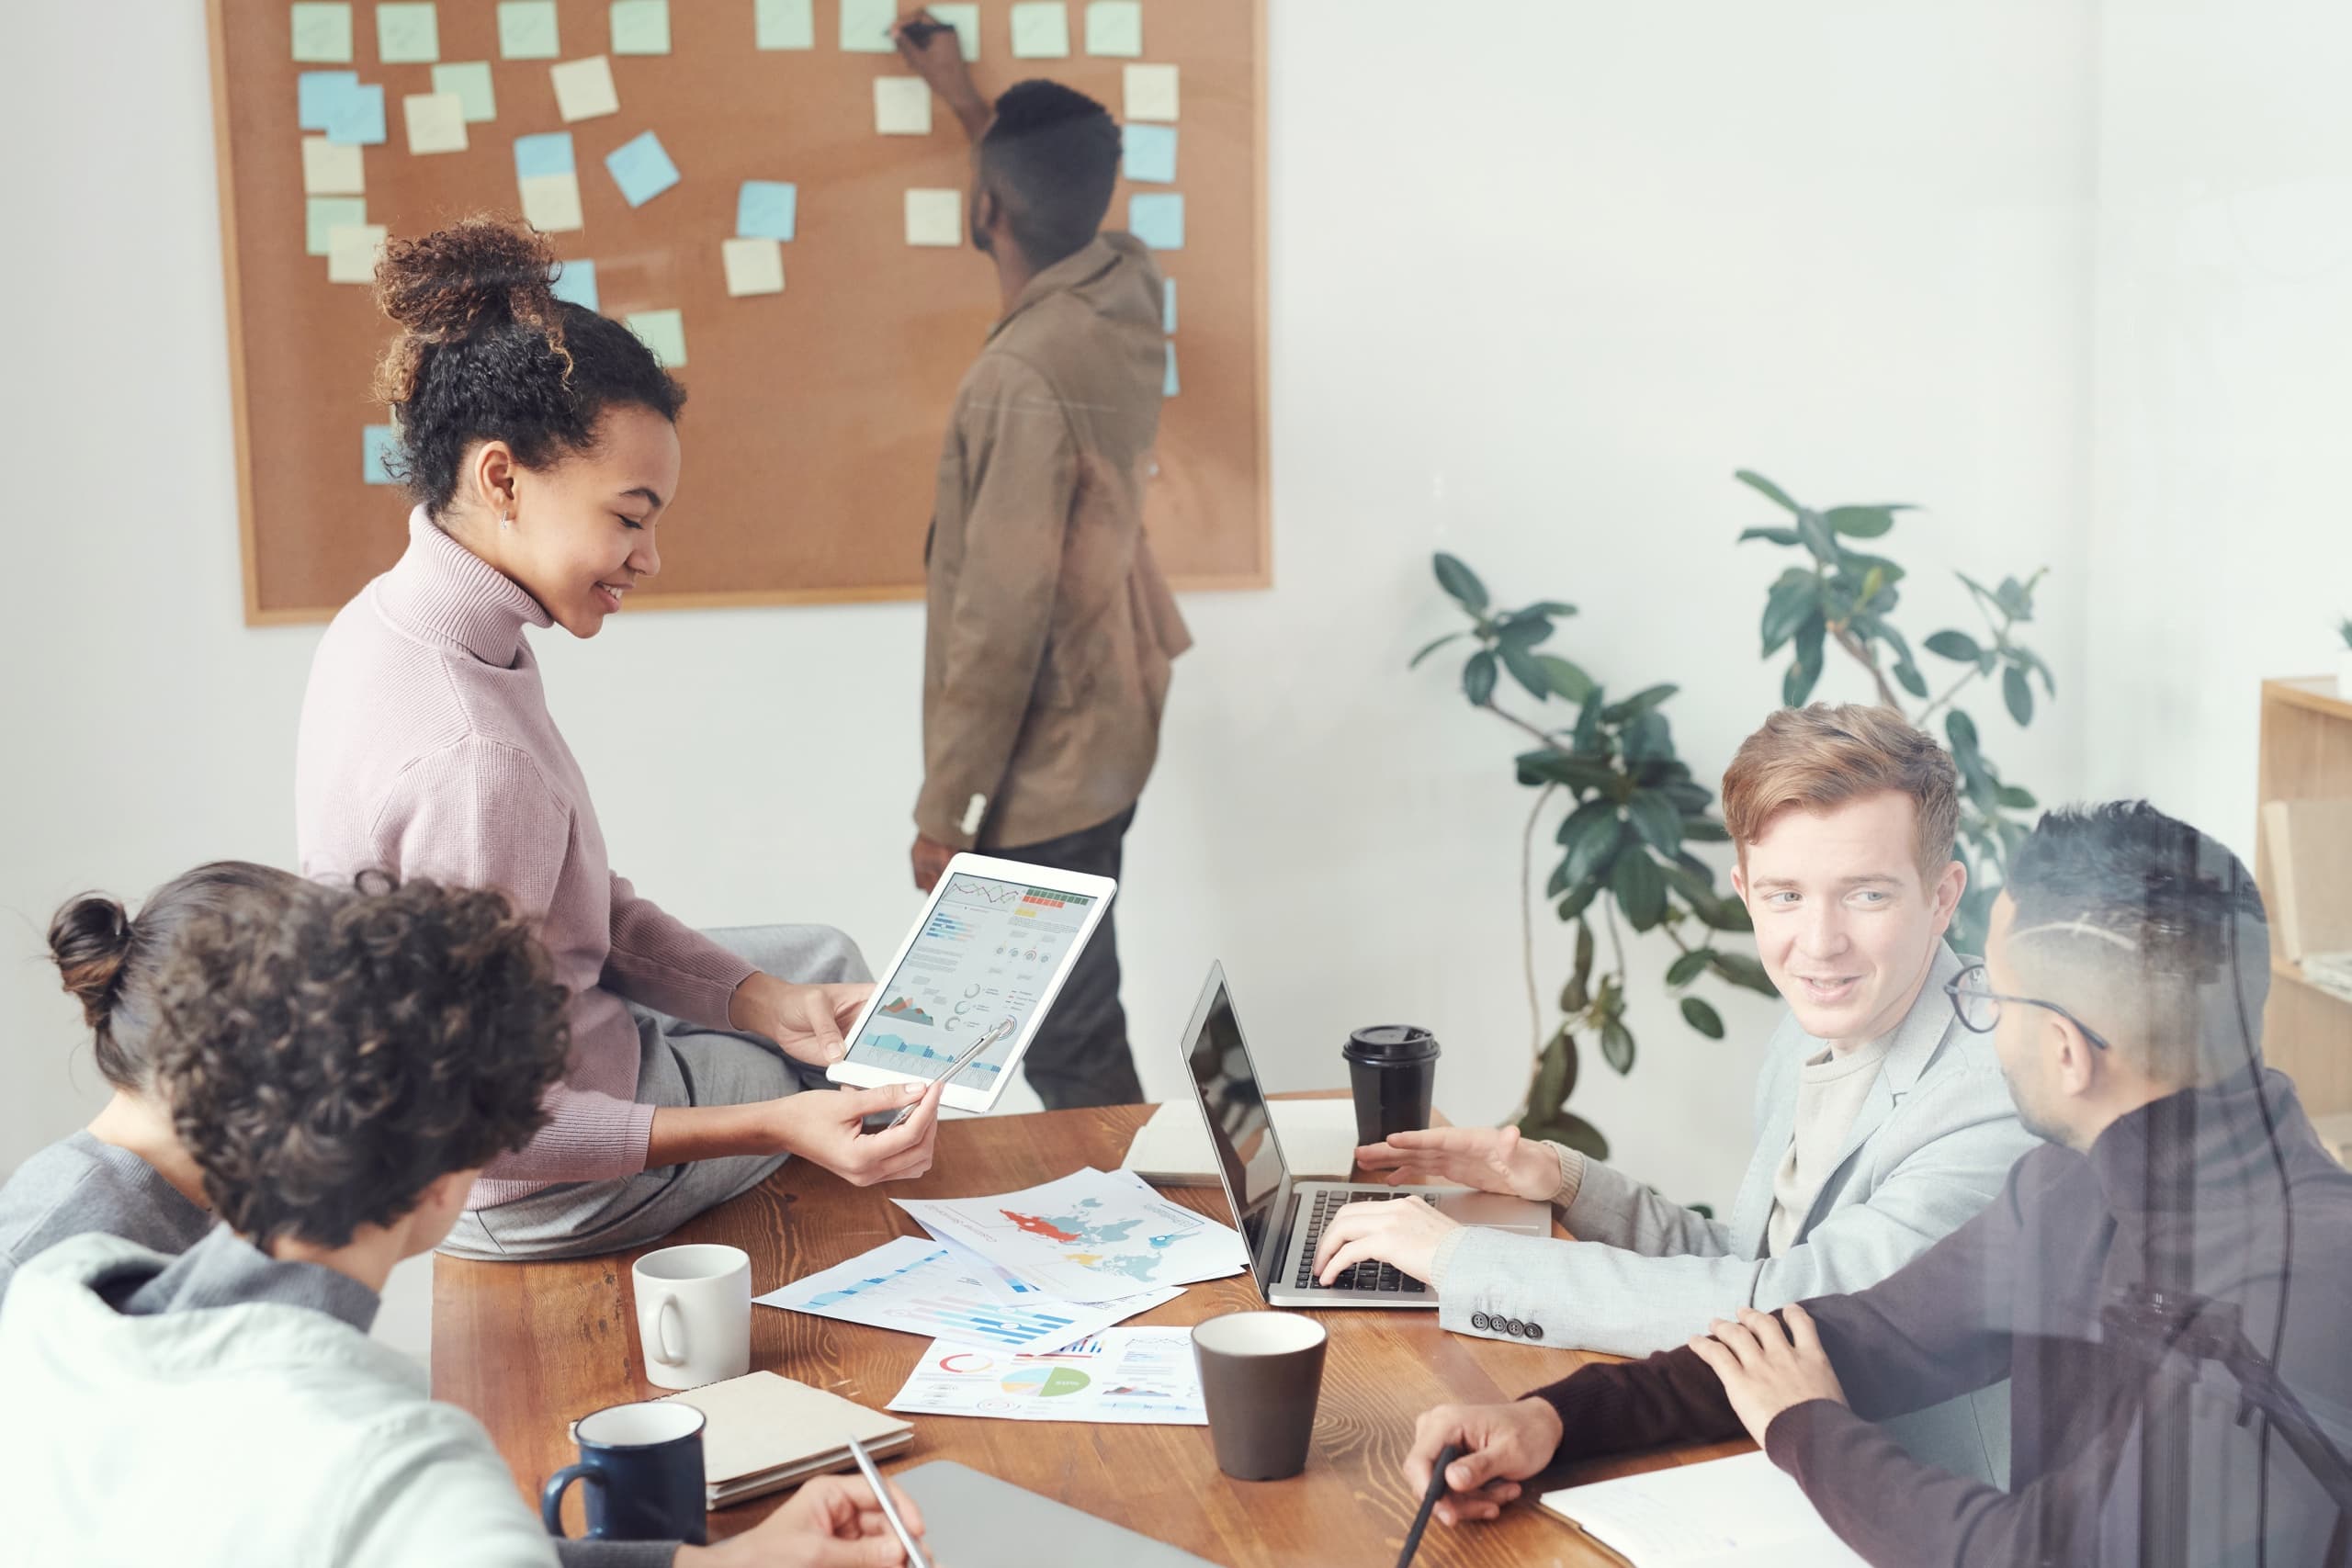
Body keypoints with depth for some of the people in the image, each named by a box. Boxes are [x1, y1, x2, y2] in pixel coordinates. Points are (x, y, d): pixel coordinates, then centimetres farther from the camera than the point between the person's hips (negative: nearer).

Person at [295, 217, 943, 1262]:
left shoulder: (387, 620, -4)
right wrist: (778, 1128, -32)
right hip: (532, 1198, -8)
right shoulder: (468, 757, -35)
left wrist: (770, 1004, -3)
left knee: (819, 957, 27)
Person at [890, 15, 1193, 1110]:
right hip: (1103, 732, 9)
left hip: (1045, 768, -9)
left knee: (1068, 1044, 3)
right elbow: (1064, 202, 26)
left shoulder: (1023, 376, -27)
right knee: (1076, 1018, 22)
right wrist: (965, 97, 37)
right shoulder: (1126, 289, -2)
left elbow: (1002, 618, -25)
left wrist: (942, 808, -17)